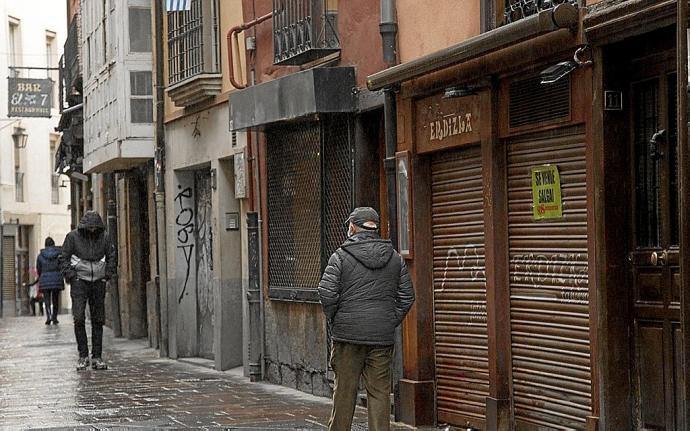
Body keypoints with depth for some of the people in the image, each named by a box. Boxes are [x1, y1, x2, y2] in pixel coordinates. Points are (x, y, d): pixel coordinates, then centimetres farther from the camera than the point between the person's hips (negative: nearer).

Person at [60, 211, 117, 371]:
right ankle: (83, 356, -5)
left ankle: (97, 357, 7)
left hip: (98, 282, 2)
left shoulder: (104, 236, 1)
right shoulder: (73, 236, -6)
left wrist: (108, 275, 3)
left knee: (98, 320, 1)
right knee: (79, 318, -13)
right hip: (80, 281, -2)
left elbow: (112, 257, 15)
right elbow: (64, 258, 2)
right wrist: (70, 276, -8)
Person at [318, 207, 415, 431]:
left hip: (348, 336, -3)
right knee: (380, 391, 5)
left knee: (345, 390, 5)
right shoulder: (395, 258, 9)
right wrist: (390, 322, 12)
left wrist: (334, 321, 3)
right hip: (383, 337, 3)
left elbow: (327, 293, -10)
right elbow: (407, 296, 9)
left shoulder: (341, 256, -4)